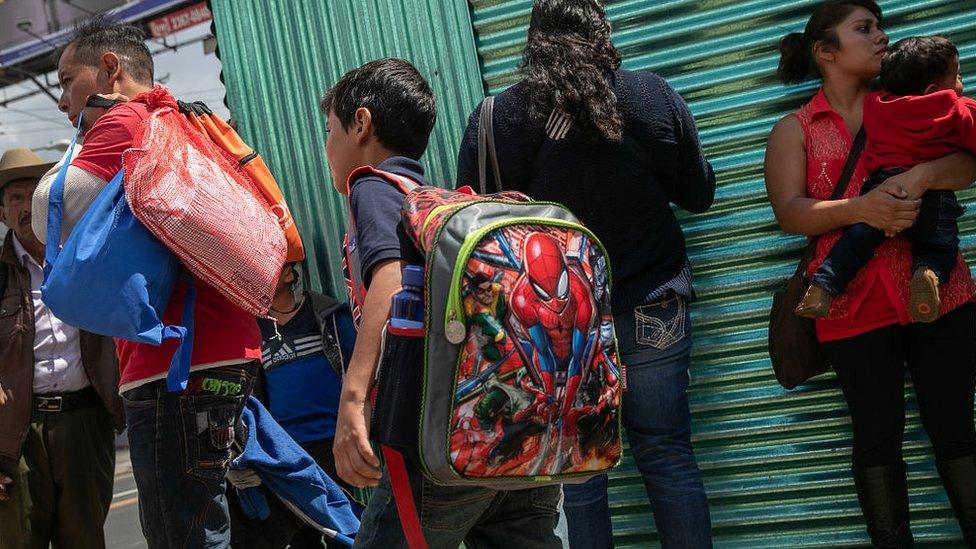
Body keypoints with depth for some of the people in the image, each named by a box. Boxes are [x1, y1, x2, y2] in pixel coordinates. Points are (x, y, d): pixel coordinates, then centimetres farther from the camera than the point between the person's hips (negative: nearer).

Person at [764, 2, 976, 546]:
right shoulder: (794, 131, 7)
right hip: (855, 307, -1)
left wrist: (921, 175, -22)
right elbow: (790, 212, -6)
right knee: (879, 436, 5)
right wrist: (860, 208, -23)